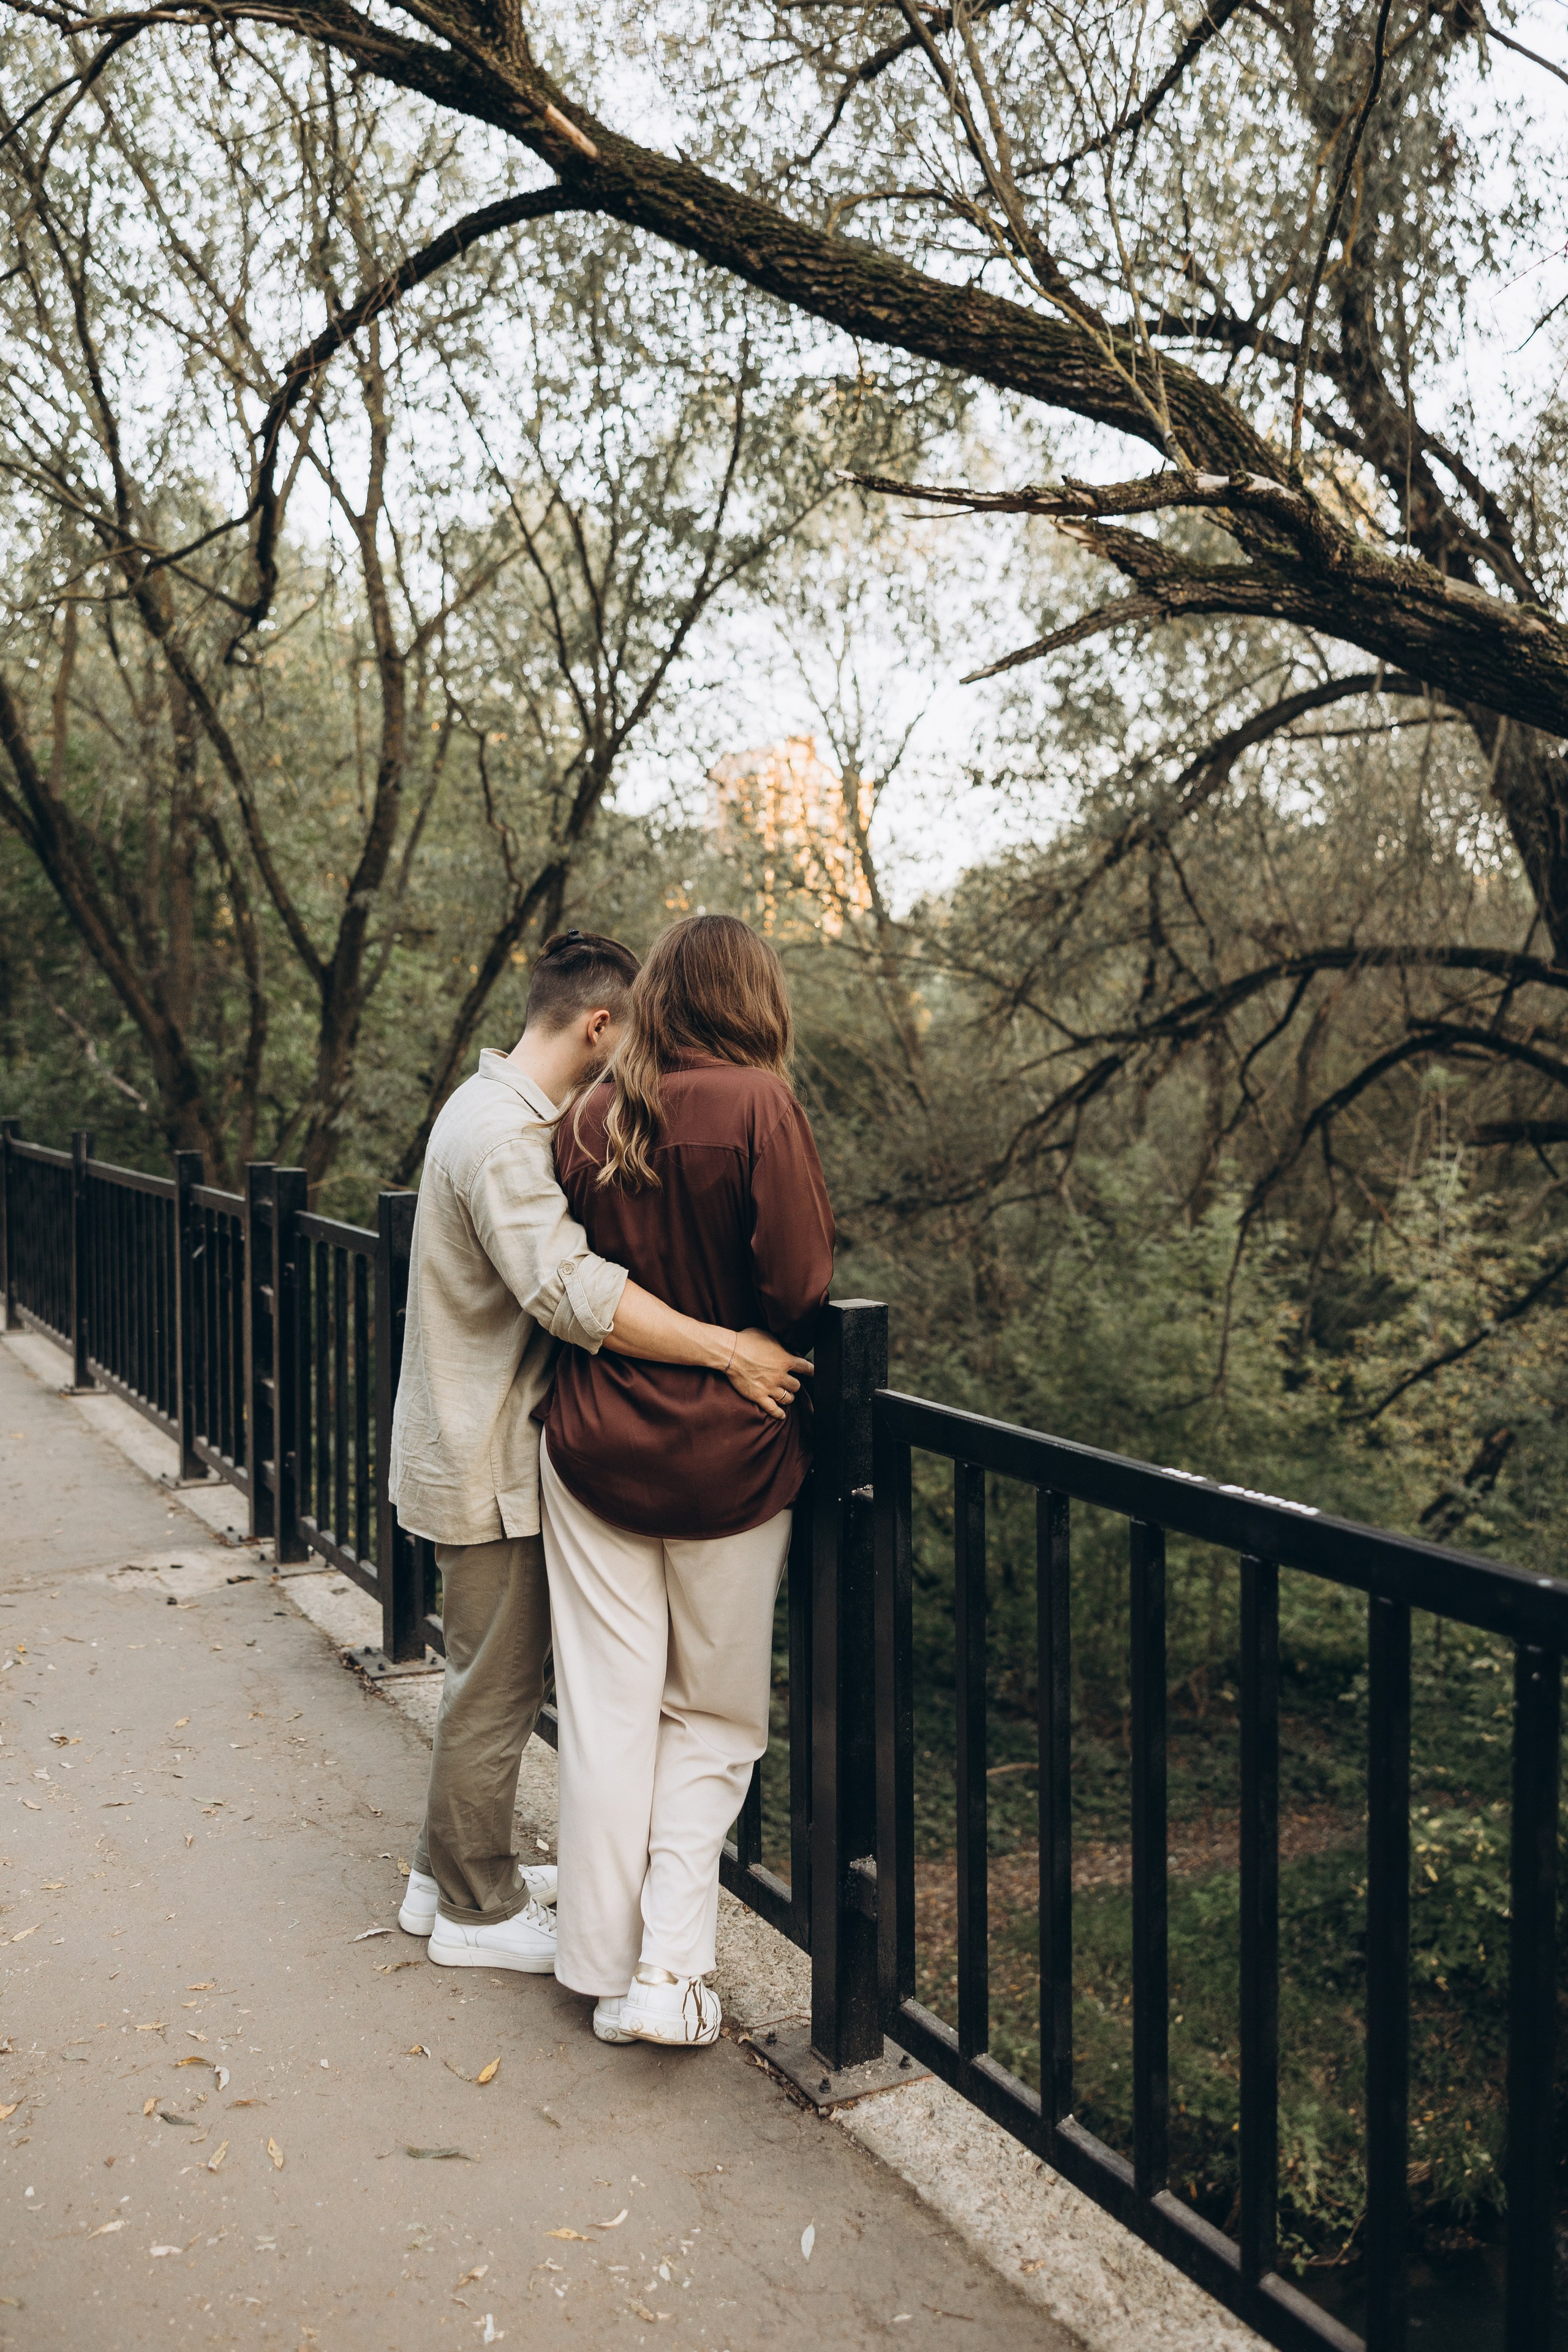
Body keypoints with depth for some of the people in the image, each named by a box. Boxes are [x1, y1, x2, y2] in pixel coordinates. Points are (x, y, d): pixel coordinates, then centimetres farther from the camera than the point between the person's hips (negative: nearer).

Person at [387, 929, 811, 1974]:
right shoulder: (500, 1134, -23)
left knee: (493, 1671, 21)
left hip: (485, 1449, 11)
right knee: (498, 1683, 3)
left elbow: (553, 1270, 19)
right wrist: (725, 1349, -34)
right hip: (487, 1463, -11)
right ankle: (478, 1911, 19)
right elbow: (571, 1289, -35)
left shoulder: (505, 1114, 11)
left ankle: (451, 1873, 35)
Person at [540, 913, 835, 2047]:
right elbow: (799, 1286, -16)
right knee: (714, 1720, 13)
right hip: (727, 1456, -3)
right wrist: (731, 1343, 3)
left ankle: (607, 1968, 22)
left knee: (608, 1714, 12)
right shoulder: (758, 1106, -13)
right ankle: (670, 1970, 9)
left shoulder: (590, 1117, 0)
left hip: (595, 1447, 3)